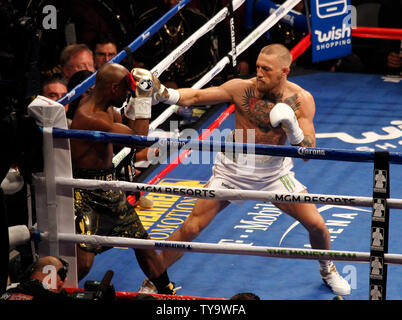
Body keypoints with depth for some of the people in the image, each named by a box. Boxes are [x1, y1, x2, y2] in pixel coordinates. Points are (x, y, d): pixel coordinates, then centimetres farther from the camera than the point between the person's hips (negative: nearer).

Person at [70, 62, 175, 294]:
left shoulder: (106, 109, 4)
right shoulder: (91, 118, -27)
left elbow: (127, 126, 23)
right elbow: (139, 138, -25)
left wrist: (137, 100, 7)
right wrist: (141, 99, -18)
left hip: (109, 188, 10)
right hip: (87, 194, -10)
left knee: (141, 240, 17)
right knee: (82, 262, -15)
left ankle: (167, 292, 32)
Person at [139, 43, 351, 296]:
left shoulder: (301, 100, -15)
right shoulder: (243, 88, -16)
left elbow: (308, 152, -16)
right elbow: (196, 97, -14)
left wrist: (293, 128, -35)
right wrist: (163, 92, -32)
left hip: (274, 171, 1)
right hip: (234, 168, -1)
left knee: (316, 224, -3)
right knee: (191, 228, -6)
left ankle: (327, 269, 29)